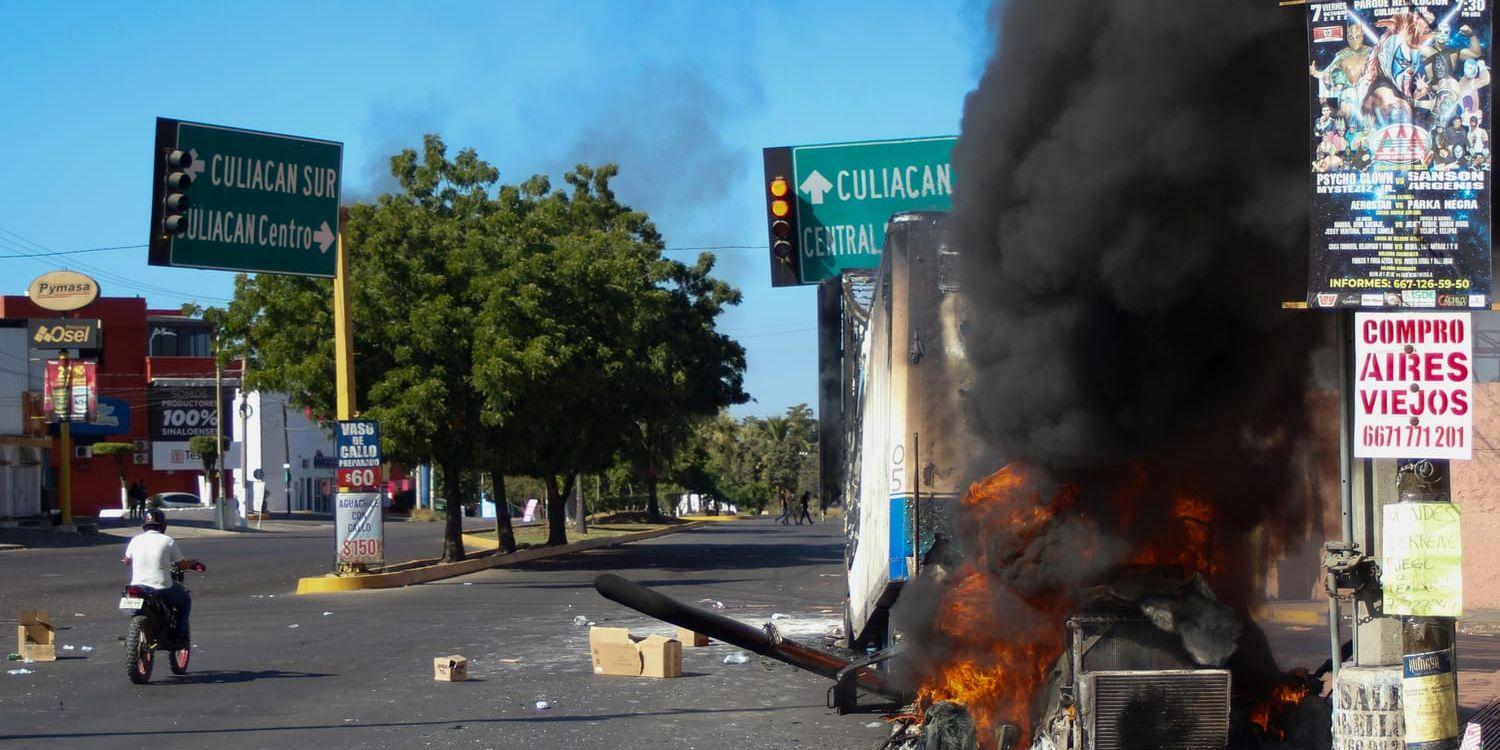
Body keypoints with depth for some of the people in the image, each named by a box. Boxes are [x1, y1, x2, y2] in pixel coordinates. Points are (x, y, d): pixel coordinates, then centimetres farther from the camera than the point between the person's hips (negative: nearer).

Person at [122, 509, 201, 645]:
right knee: (185, 601, 22)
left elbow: (127, 560, 19)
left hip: (138, 586, 4)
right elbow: (182, 565, -1)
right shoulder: (168, 541, -7)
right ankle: (179, 634, 12)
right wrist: (193, 562, 20)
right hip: (162, 588, -4)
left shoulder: (136, 540, 2)